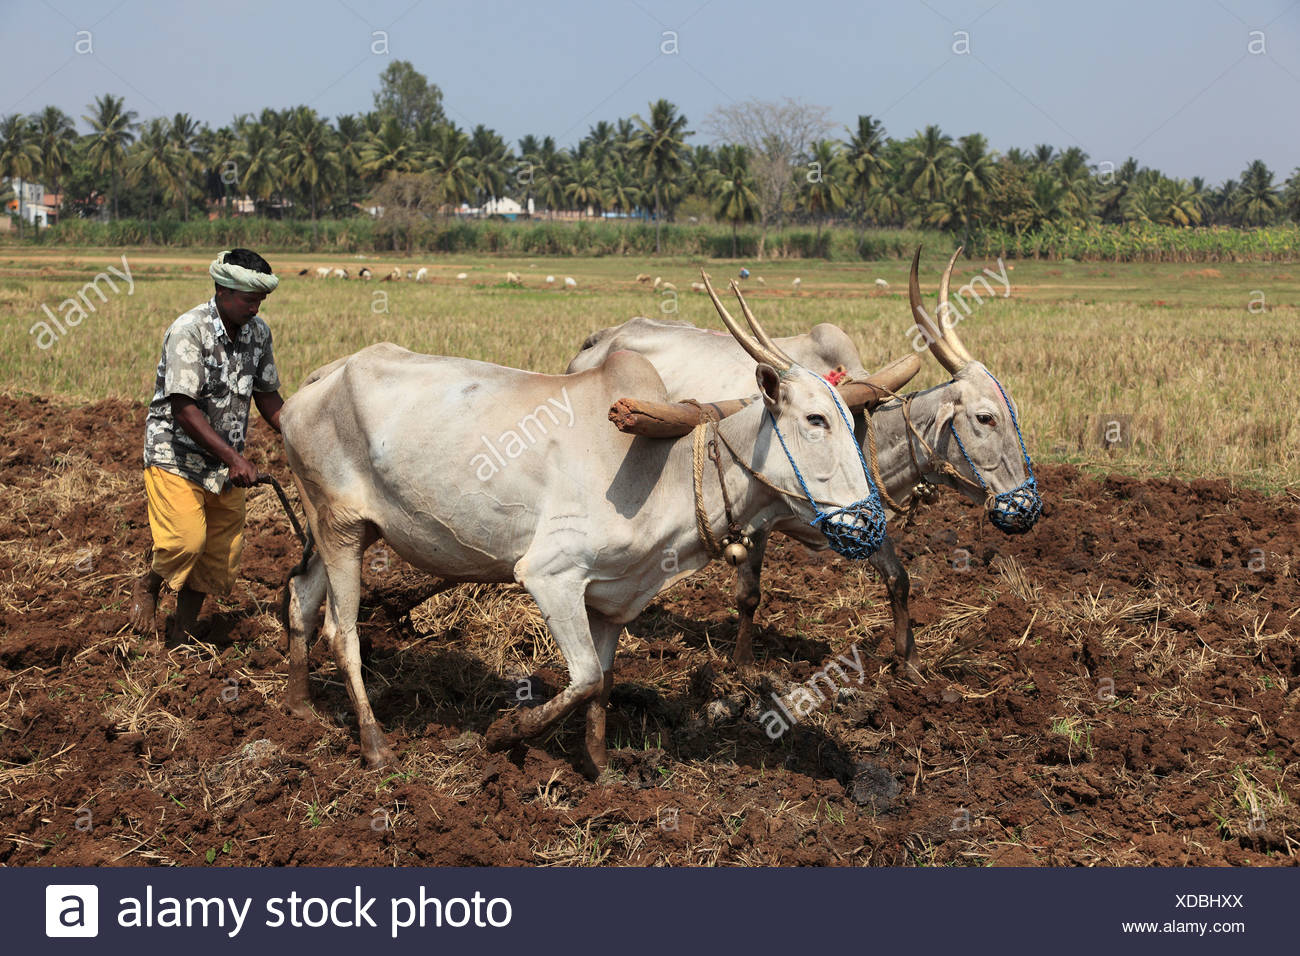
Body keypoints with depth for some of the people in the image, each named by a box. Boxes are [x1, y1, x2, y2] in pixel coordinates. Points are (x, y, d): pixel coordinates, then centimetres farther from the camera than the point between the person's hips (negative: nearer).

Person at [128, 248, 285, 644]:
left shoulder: (257, 331, 3)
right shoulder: (189, 330, -18)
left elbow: (268, 396, 14)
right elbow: (183, 407, -23)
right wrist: (233, 458, -26)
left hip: (225, 463, 7)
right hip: (175, 455, -6)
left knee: (221, 554, 6)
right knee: (185, 540, -21)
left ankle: (181, 635, 22)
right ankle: (148, 585, 12)